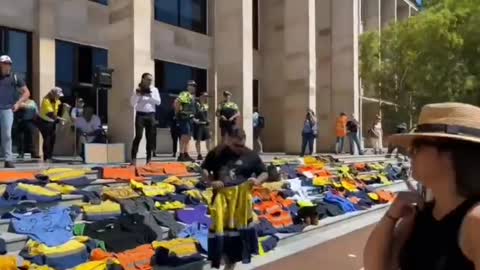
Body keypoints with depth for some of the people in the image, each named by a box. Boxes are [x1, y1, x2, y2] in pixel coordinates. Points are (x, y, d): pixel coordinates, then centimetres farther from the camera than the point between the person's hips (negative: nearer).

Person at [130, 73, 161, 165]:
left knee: (150, 137, 4)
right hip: (140, 115, -3)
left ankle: (149, 158, 11)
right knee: (138, 136, -13)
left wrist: (150, 96, -11)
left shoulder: (154, 90, 10)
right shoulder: (137, 90, 4)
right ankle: (133, 158, -11)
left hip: (150, 115, 3)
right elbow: (132, 103, -1)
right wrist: (137, 95, -13)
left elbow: (158, 102, 0)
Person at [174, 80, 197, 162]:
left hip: (190, 118, 10)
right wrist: (178, 112, -18)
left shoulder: (192, 96, 17)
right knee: (184, 136, -12)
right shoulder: (184, 94, -13)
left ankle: (186, 154, 16)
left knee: (188, 137, 11)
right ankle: (181, 155, -9)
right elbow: (176, 102, -27)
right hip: (184, 118, -10)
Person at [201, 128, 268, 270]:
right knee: (220, 232, 6)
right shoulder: (217, 153, -1)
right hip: (221, 197, 0)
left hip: (241, 198, 0)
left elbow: (264, 173, 5)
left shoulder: (251, 155, -2)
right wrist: (211, 182, -12)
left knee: (238, 233, 8)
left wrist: (257, 180, -16)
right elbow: (204, 170, 6)